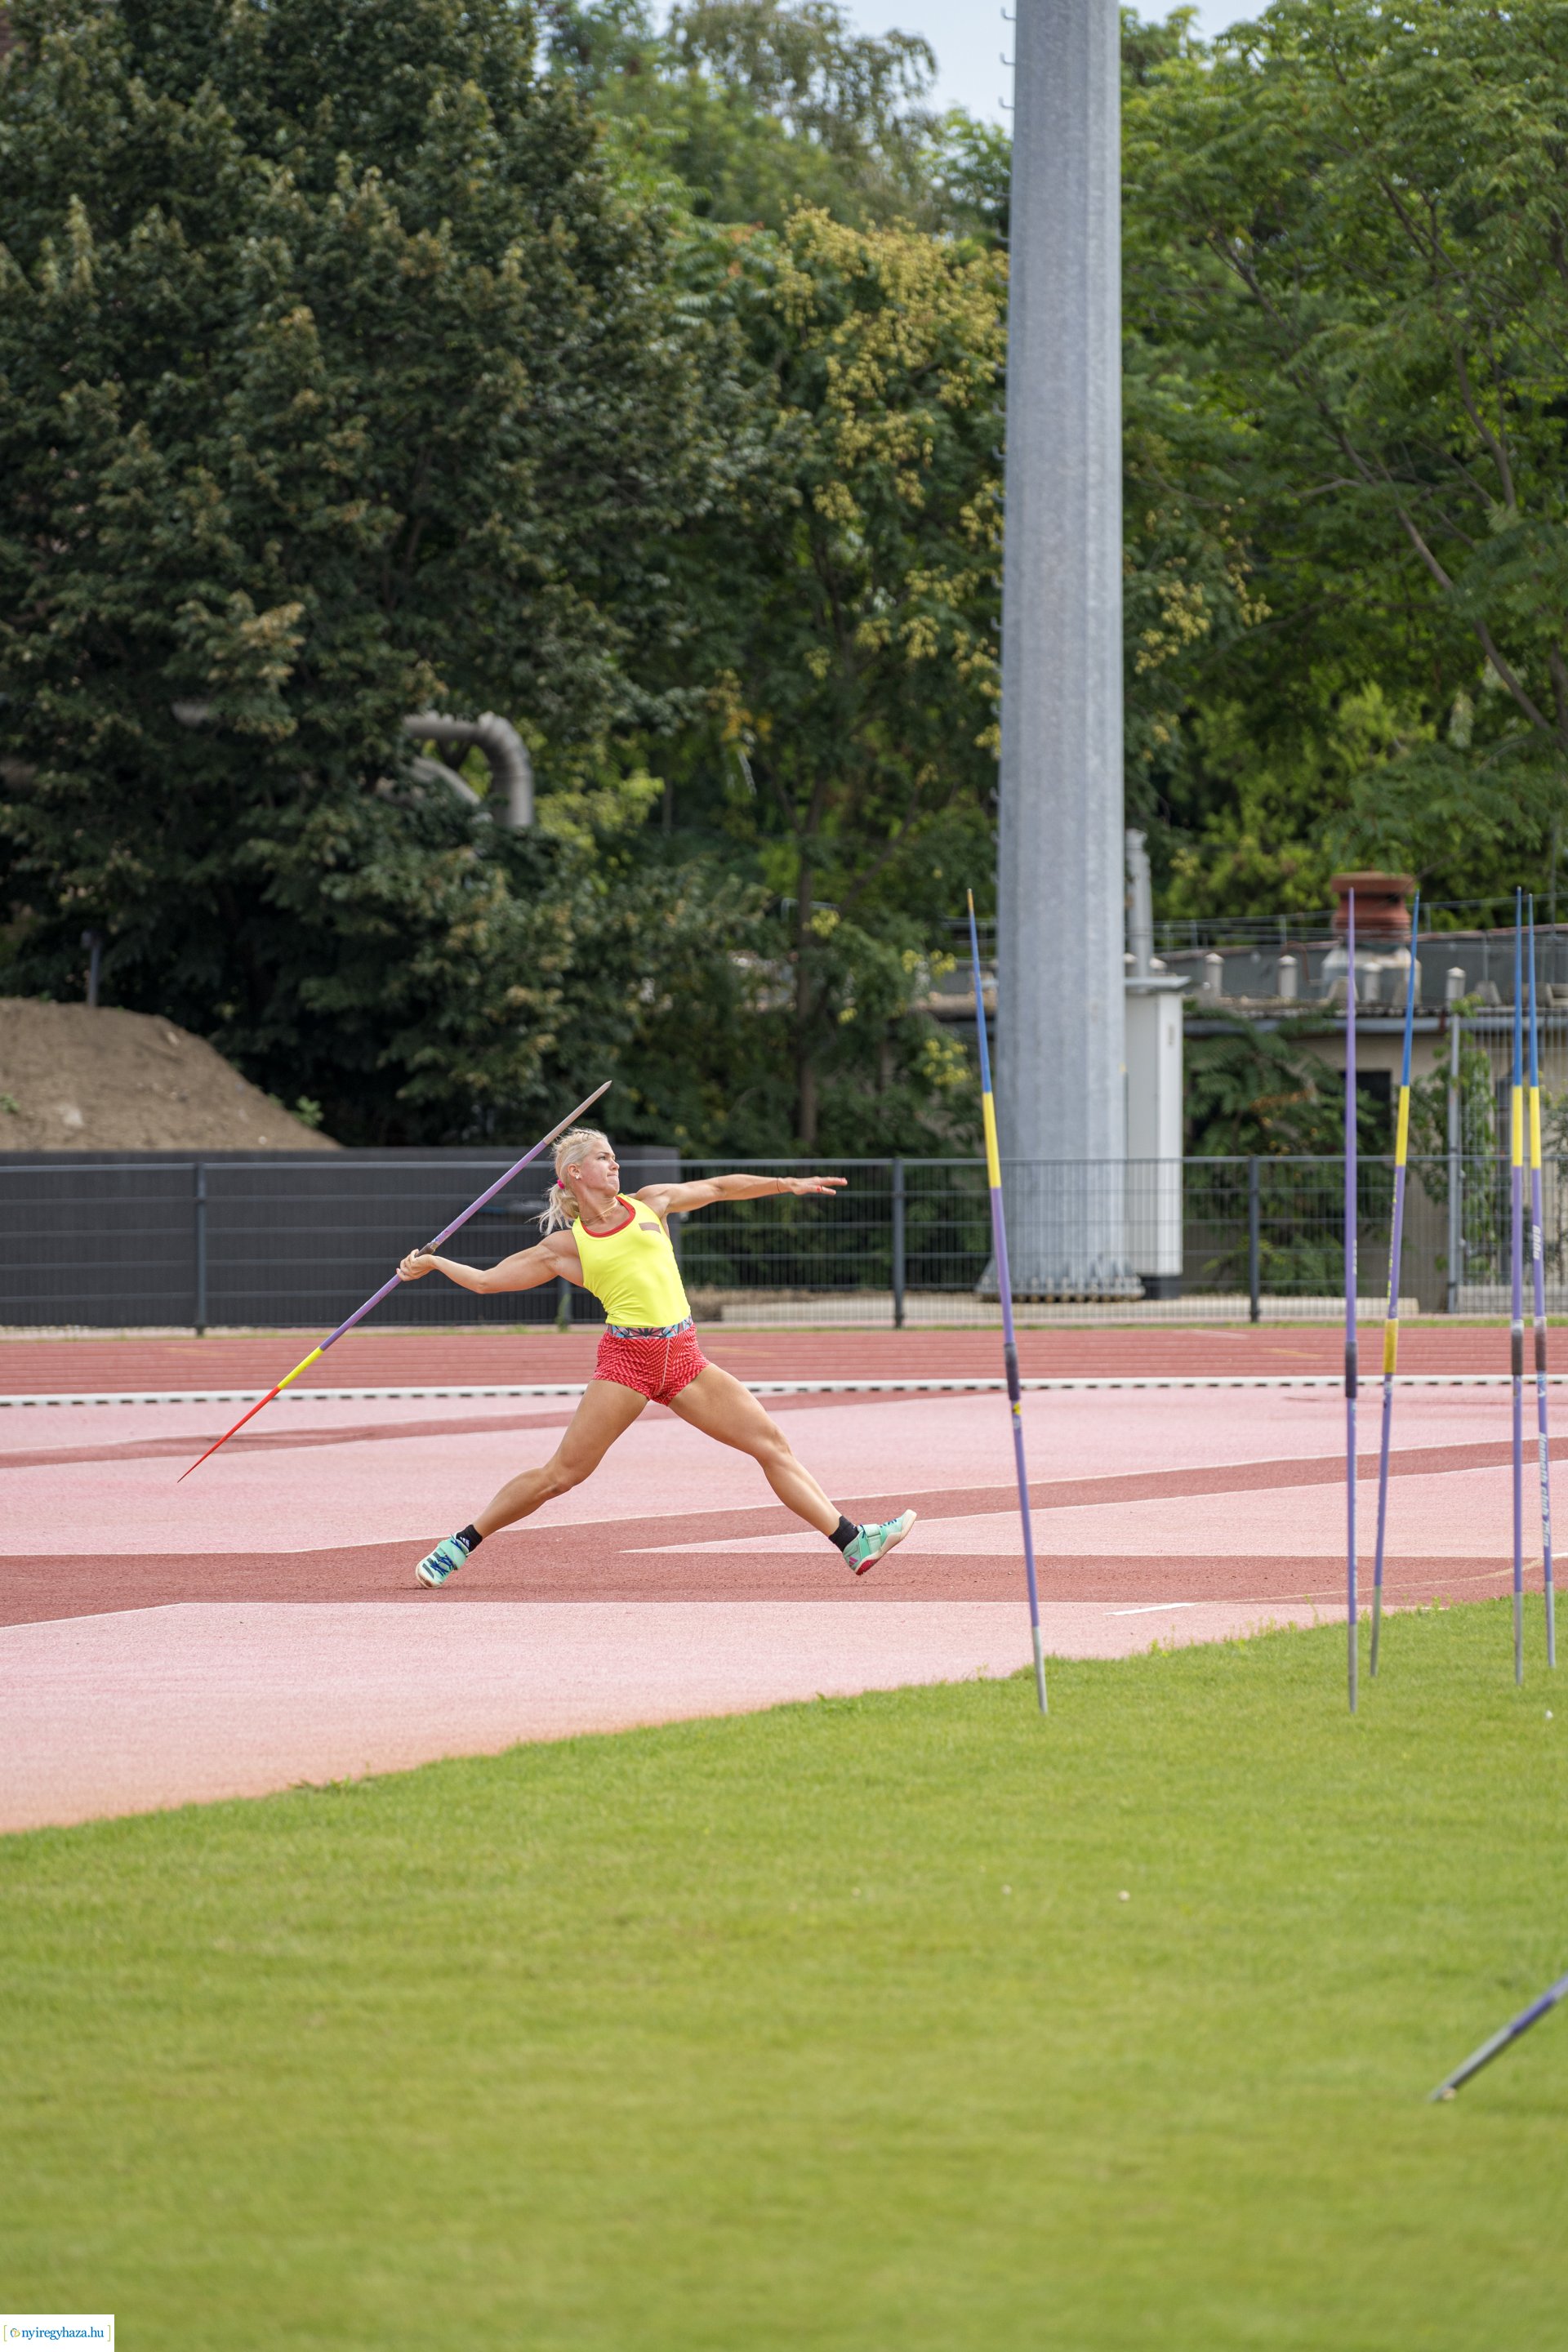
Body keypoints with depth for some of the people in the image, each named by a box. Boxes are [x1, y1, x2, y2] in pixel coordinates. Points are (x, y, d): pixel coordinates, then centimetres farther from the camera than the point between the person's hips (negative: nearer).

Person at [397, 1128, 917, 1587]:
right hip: (625, 1357, -4)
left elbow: (717, 1188, 24)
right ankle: (459, 1545, 6)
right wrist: (434, 1262, 6)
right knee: (561, 1474, -8)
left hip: (683, 1359, 4)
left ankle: (853, 1543, -3)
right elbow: (486, 1278, 11)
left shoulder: (649, 1204, 13)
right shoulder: (565, 1246, 4)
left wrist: (787, 1184, 23)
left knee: (772, 1443, -4)